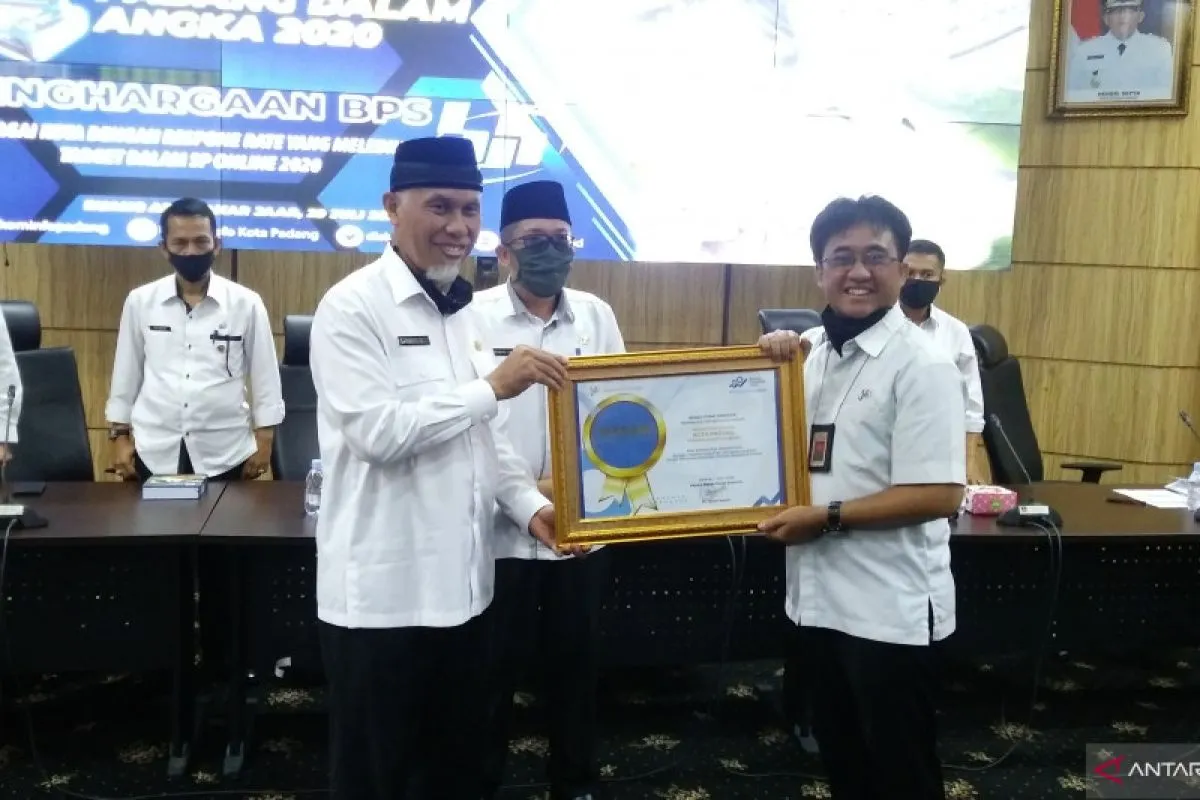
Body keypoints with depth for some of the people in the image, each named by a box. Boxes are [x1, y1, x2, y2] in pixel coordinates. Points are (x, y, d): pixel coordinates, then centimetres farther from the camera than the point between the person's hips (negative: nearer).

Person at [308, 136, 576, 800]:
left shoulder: (465, 311, 10)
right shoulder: (352, 307, -13)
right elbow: (378, 432, -24)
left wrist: (529, 506, -1)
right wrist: (494, 386, -21)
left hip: (460, 581, 7)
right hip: (383, 590, -7)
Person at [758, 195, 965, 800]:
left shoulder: (920, 364, -15)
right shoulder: (815, 353, 7)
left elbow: (939, 495, -21)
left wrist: (828, 518, -20)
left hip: (890, 609, -7)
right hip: (821, 596, 7)